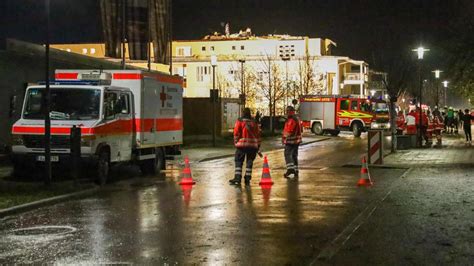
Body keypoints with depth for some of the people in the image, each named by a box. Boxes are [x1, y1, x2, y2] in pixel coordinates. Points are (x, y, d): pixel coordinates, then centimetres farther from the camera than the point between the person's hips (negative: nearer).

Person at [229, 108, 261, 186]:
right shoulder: (254, 122, 10)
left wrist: (236, 143, 4)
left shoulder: (239, 121, -2)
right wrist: (258, 145, 17)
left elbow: (236, 133, -6)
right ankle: (247, 179, 6)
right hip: (253, 145, 3)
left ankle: (237, 178, -6)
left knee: (238, 162, 3)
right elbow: (258, 134, 12)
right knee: (249, 162, 9)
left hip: (242, 145, -3)